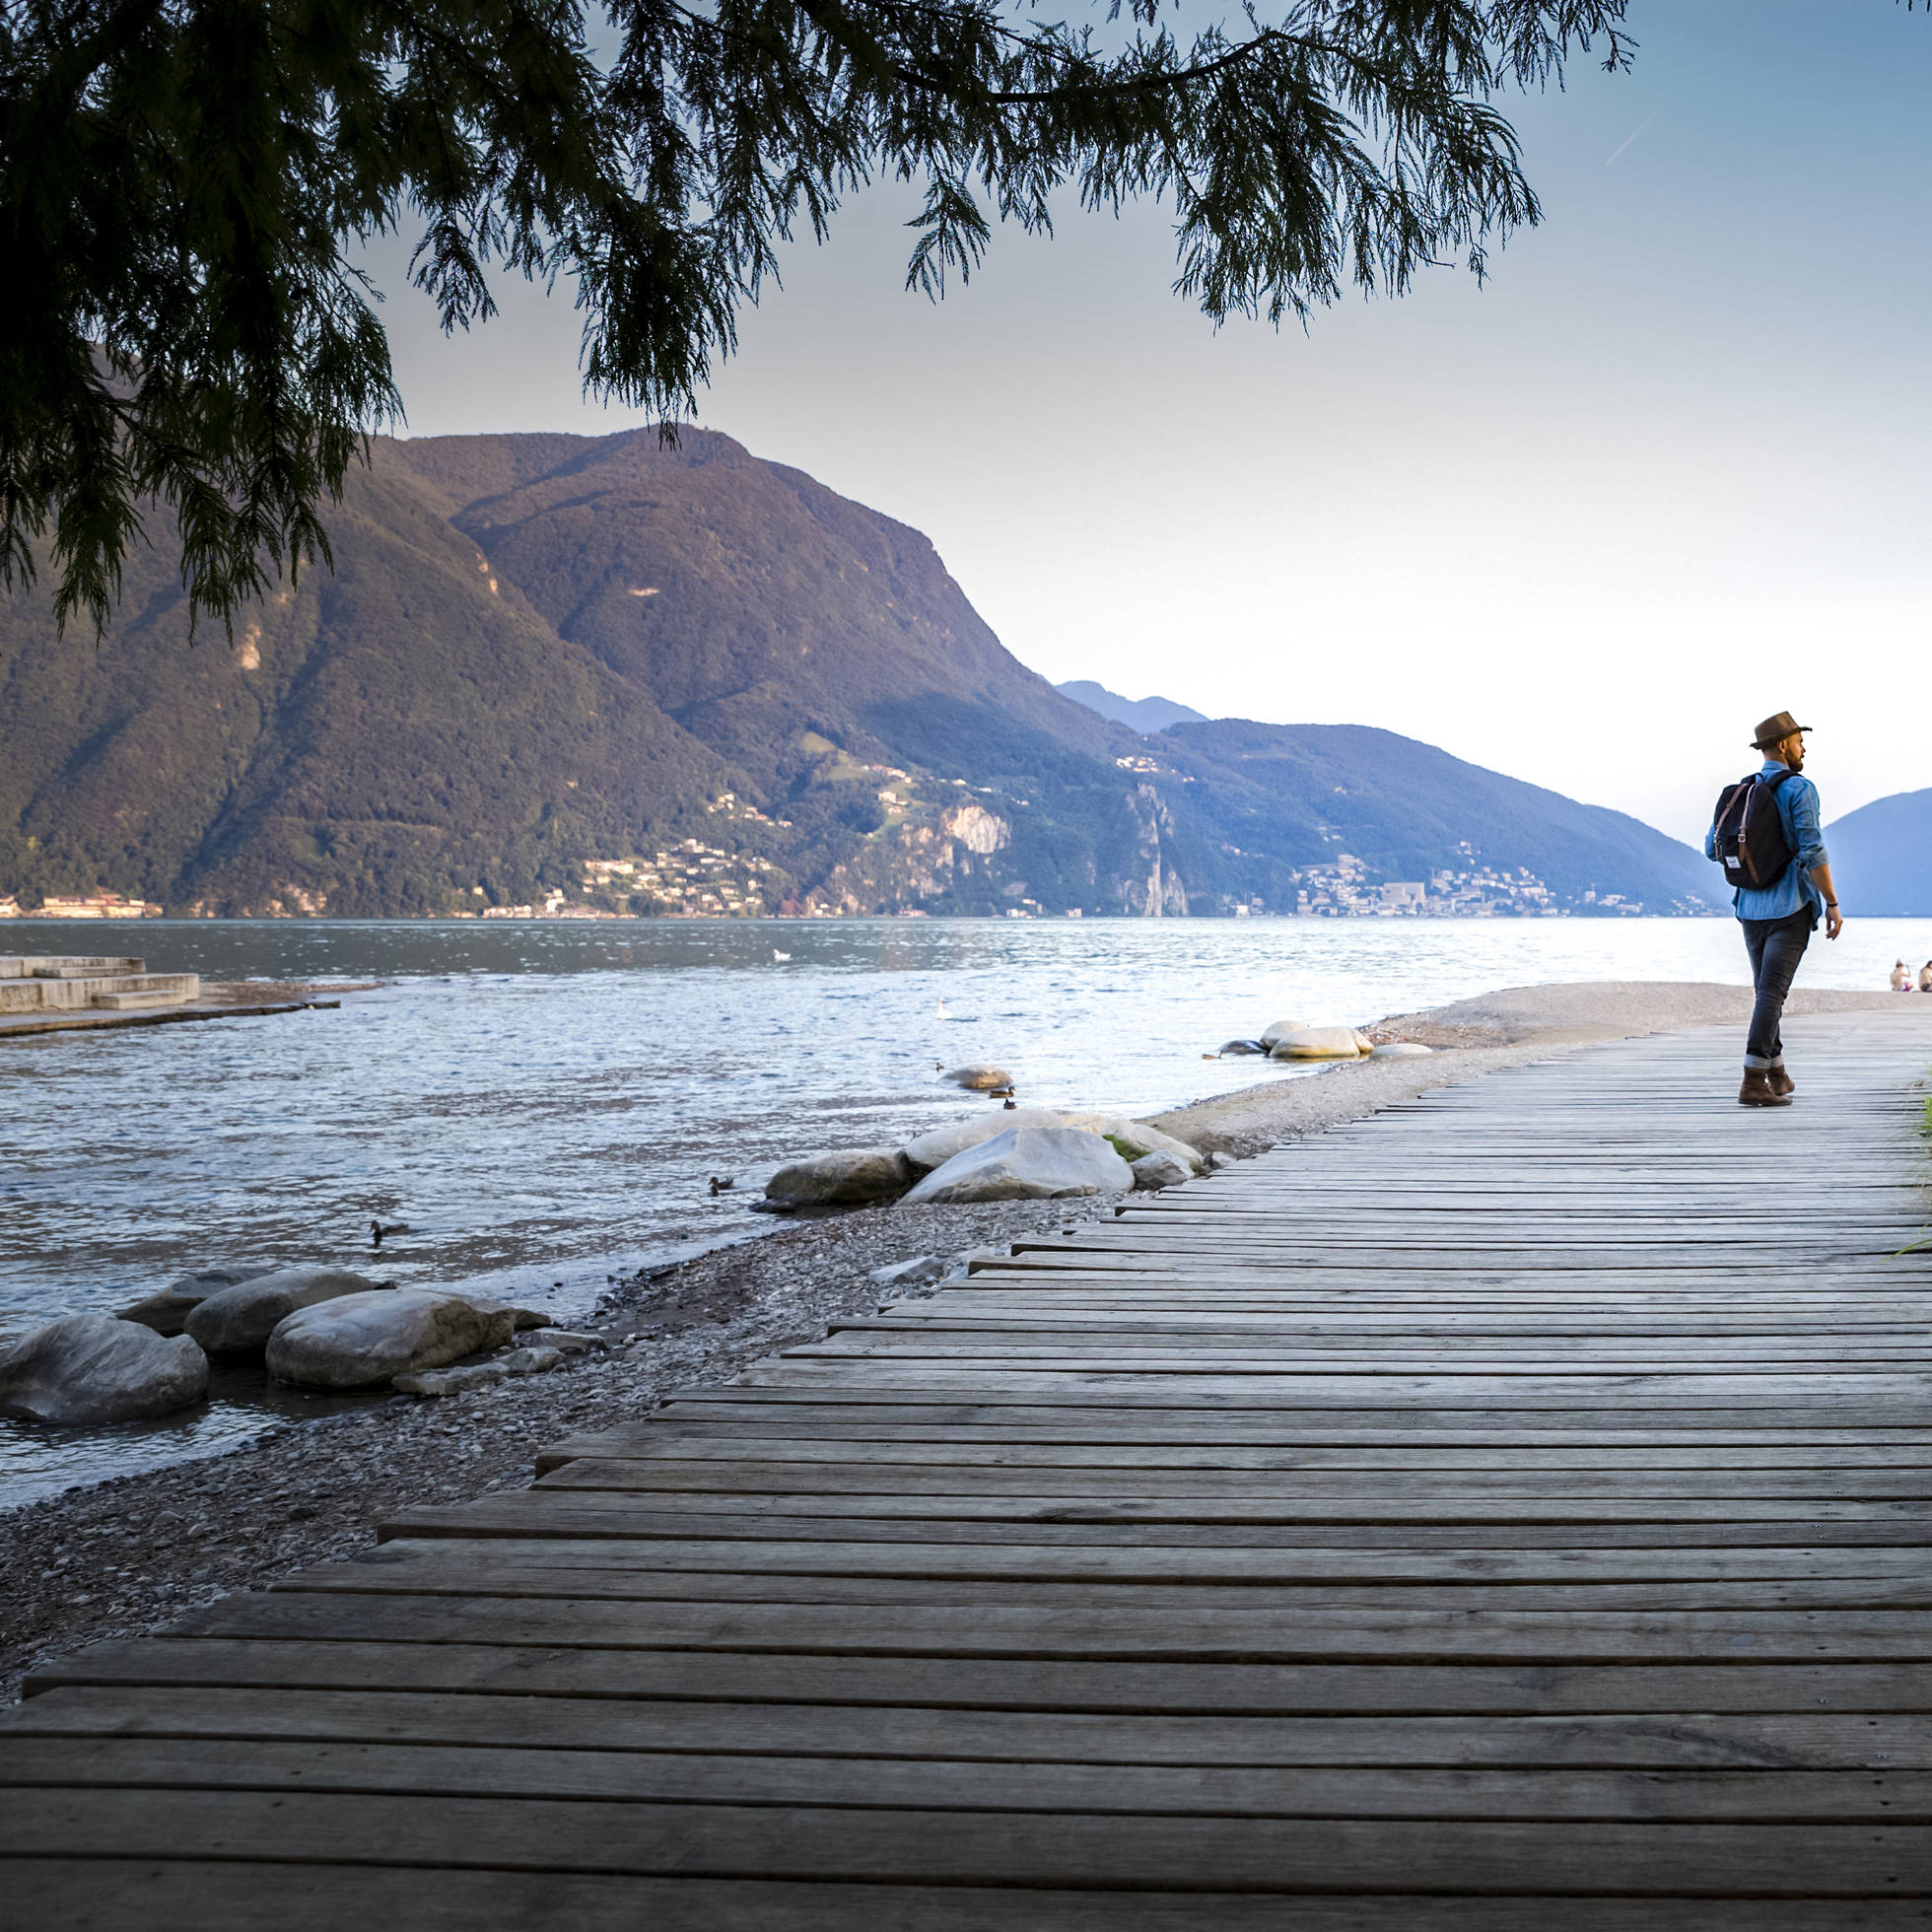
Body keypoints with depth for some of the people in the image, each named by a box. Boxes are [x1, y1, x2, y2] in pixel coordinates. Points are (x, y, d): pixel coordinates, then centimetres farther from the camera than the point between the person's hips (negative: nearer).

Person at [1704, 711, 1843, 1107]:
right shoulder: (1800, 789, -9)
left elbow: (1713, 848, 13)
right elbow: (1812, 851, -16)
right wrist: (1832, 904, -10)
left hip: (1751, 908, 6)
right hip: (1791, 908, -6)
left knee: (1768, 991, 17)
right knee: (1772, 993, -9)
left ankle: (1777, 1077, 24)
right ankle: (1753, 1083, -16)